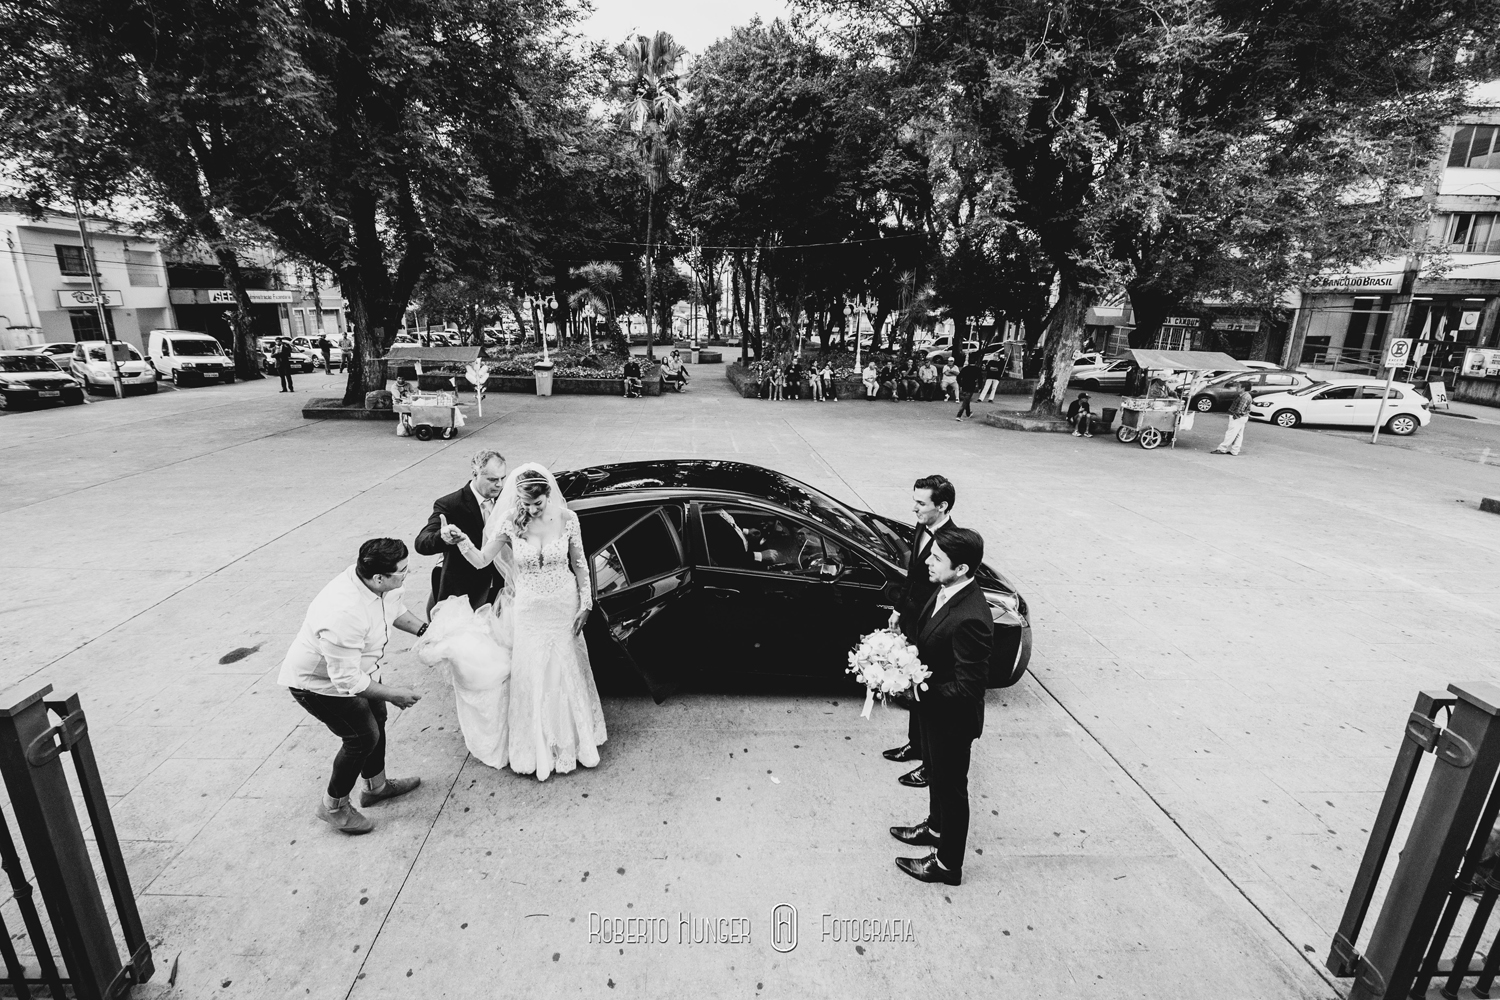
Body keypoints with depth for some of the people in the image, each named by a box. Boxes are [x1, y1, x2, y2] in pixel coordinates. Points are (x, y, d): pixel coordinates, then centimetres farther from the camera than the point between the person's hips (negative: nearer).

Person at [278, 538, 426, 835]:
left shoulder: (379, 583, -21)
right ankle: (333, 806, 23)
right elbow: (347, 680, -34)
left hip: (353, 665, 8)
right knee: (363, 737, -2)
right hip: (318, 682, -8)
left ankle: (376, 786, 41)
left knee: (376, 718, 18)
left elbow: (395, 608, 6)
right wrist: (393, 694, -23)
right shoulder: (344, 614, -44)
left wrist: (424, 630, -5)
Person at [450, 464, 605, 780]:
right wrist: (462, 542, -28)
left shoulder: (567, 519, -13)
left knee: (566, 673, 15)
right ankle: (537, 746, 31)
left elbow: (579, 564, -3)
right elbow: (481, 560, -9)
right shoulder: (510, 523, -13)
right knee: (531, 677, 9)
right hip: (529, 610, 0)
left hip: (564, 607, 0)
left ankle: (570, 739, 38)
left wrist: (586, 603, -3)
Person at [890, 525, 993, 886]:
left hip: (952, 717, -8)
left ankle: (947, 864, 37)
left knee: (951, 786, 14)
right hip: (933, 710, 8)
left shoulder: (969, 618, -36)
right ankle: (936, 827, 55)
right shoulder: (946, 591, -8)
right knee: (934, 773, 29)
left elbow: (967, 687, -30)